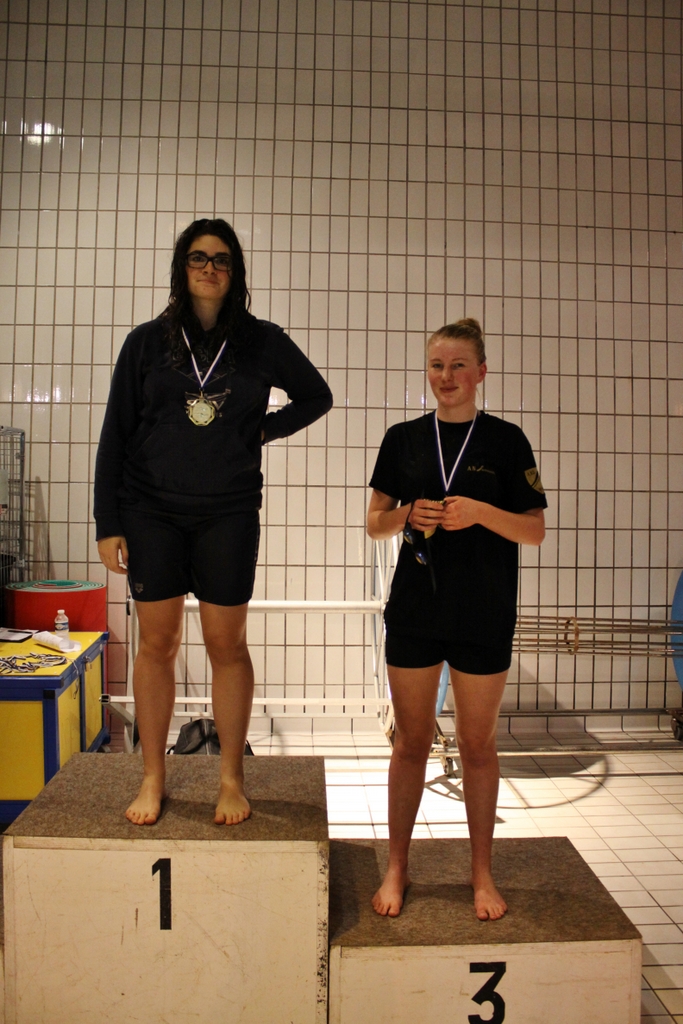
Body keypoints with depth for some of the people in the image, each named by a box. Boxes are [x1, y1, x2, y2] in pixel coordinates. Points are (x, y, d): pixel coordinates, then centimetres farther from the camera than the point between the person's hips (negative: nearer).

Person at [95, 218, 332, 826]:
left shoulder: (263, 341, 5)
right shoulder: (147, 341, 5)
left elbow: (317, 396, 17)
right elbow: (116, 435, 4)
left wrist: (263, 430, 1)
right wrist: (108, 524, -1)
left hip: (228, 513, -1)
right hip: (151, 511, 1)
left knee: (227, 643, 2)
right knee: (157, 642, 5)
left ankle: (232, 778, 16)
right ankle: (153, 779, 19)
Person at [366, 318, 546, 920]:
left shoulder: (506, 441, 0)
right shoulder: (404, 439, 5)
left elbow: (535, 531, -1)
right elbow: (375, 523, 9)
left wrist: (480, 512, -18)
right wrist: (408, 514, -12)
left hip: (485, 616, -1)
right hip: (414, 612, 1)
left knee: (478, 745, 11)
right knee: (411, 742, 11)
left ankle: (482, 871, 30)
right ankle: (397, 867, 27)